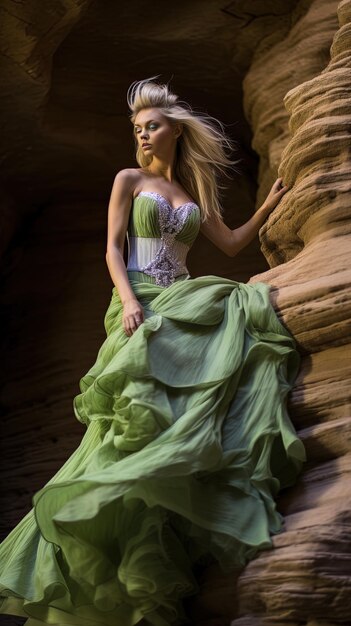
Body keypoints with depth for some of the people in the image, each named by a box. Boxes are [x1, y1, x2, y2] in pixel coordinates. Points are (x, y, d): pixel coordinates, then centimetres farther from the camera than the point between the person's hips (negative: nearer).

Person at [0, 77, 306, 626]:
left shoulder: (196, 193, 20)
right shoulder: (129, 180, 9)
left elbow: (231, 244, 23)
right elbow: (113, 249, 0)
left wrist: (270, 205, 11)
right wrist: (129, 301, -16)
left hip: (181, 305, 5)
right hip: (138, 302, -5)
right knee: (142, 409, -22)